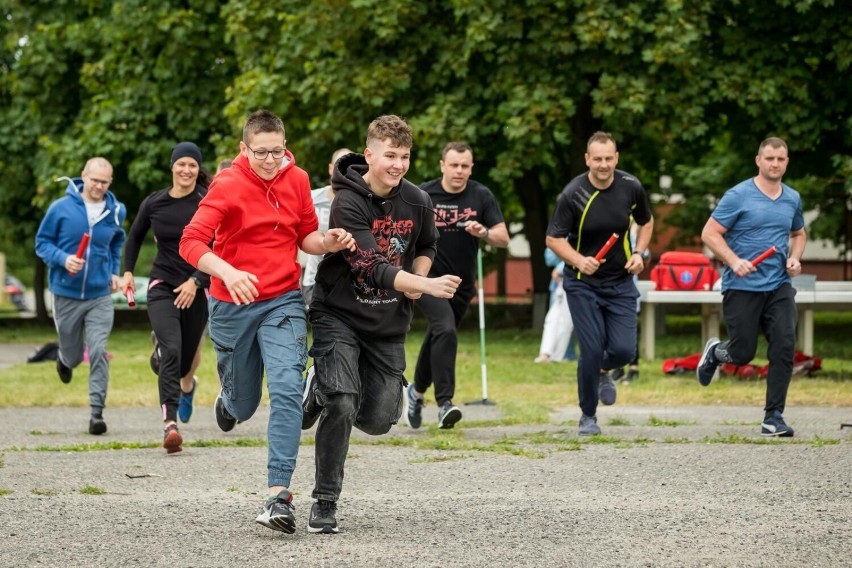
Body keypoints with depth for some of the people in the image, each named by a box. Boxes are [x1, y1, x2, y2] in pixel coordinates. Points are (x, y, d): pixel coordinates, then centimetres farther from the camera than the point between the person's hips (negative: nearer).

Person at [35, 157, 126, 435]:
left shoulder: (115, 212, 0)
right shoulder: (61, 208, -9)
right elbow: (42, 243, -2)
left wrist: (114, 271, 9)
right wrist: (63, 258, -19)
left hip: (100, 296, 1)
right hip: (66, 295, -1)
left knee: (99, 352, -12)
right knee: (73, 355, 13)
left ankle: (97, 411, -7)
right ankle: (64, 359, 50)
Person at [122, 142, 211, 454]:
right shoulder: (153, 203, 1)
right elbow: (134, 237, 19)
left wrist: (195, 281, -21)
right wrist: (128, 272, 11)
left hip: (197, 288, 0)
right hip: (162, 285, 0)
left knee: (186, 355, 12)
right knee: (170, 350, -21)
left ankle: (187, 385, 52)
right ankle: (170, 422, -27)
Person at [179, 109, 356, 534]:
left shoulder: (297, 180, 0)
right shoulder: (227, 186, -14)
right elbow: (191, 243, -22)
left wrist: (327, 242, -10)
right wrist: (227, 272, -40)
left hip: (283, 302, 2)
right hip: (232, 307, -2)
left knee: (286, 390, -19)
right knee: (243, 406, 13)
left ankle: (279, 494, -20)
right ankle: (228, 400, 54)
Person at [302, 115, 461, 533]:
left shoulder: (417, 201, -2)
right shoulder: (348, 203, -20)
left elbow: (426, 246, 19)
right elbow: (373, 268, -28)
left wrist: (417, 280, -2)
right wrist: (428, 286, -39)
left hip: (388, 325, 5)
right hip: (340, 315, -5)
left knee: (378, 420, 2)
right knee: (342, 405, -21)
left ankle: (326, 390, 35)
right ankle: (325, 502, -4)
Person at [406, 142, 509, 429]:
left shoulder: (481, 196, -4)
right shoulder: (423, 195, -8)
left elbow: (503, 239, -6)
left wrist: (484, 233, -26)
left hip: (462, 283, 4)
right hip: (428, 277, -4)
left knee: (437, 338, 16)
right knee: (445, 330, -25)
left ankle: (417, 391, 41)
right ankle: (444, 403, -26)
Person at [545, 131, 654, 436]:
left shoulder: (632, 187, -5)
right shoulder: (573, 194, -16)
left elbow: (646, 222, 13)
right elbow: (553, 238, -10)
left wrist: (638, 253, -3)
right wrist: (579, 260, -27)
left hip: (621, 282, 3)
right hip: (582, 284, -3)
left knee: (624, 349, -7)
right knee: (592, 350, -10)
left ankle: (604, 371, 31)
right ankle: (588, 416, 11)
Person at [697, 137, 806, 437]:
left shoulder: (793, 198, 9)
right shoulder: (738, 195, -8)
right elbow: (709, 234, -8)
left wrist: (795, 257, 5)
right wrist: (734, 261, -21)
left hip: (779, 286, 4)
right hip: (742, 287, -4)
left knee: (784, 348, -10)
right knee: (743, 353, 0)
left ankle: (773, 417, -2)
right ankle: (715, 352, 37)